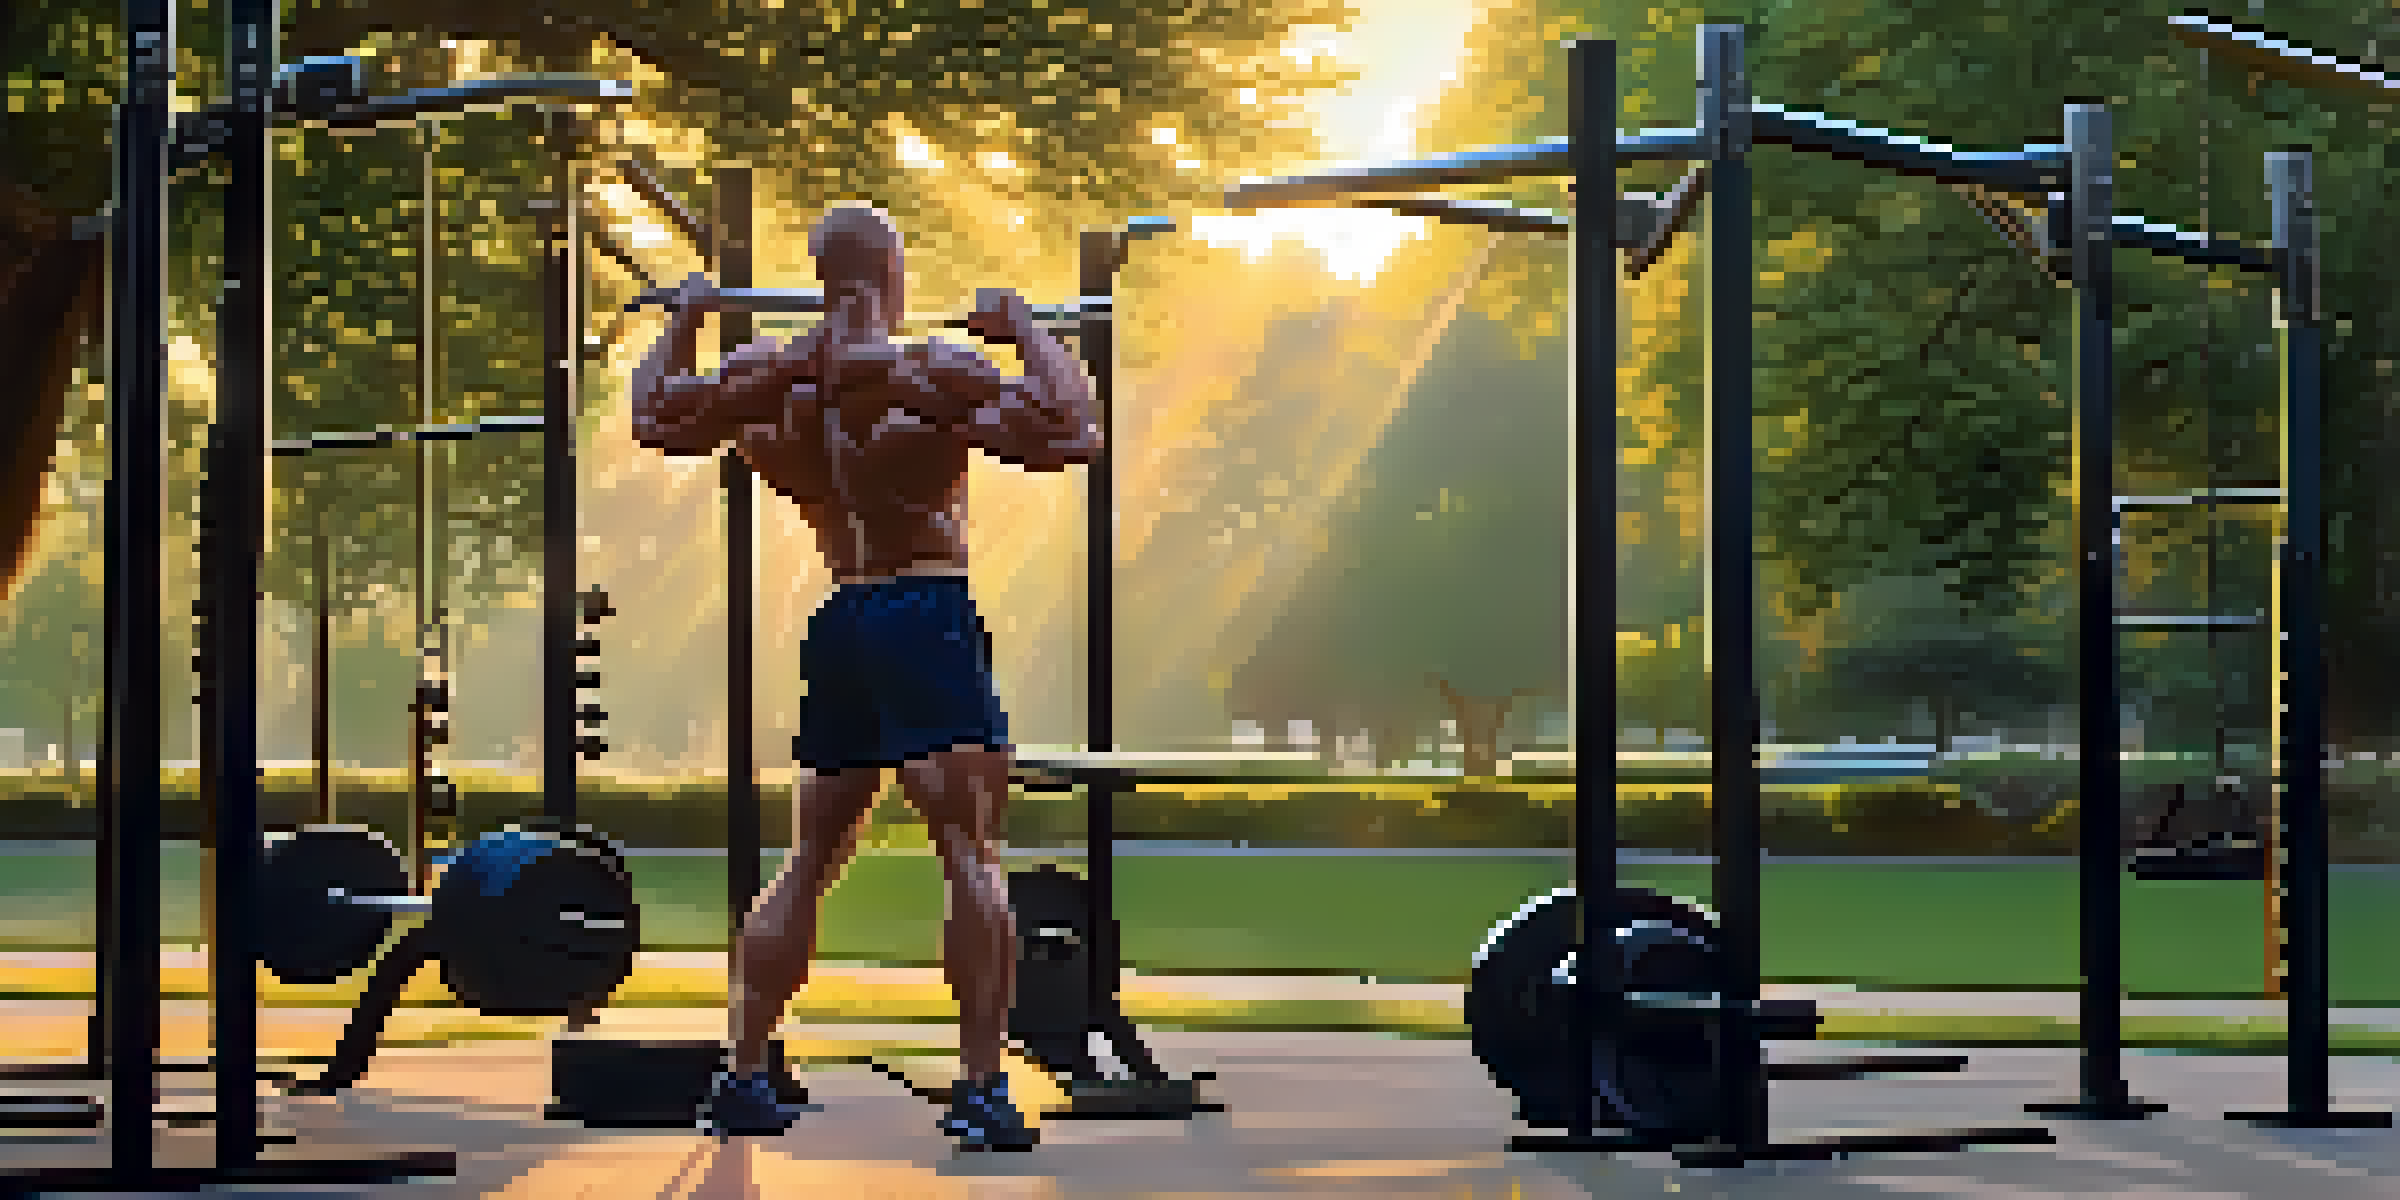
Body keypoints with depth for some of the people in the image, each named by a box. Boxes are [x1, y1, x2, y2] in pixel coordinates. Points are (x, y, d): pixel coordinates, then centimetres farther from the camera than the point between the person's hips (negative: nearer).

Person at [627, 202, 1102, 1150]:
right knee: (969, 851, -7)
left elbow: (653, 417, 21)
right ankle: (982, 1089, -15)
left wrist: (681, 326, 33)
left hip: (836, 625, 6)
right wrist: (1027, 335, -2)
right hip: (928, 612, -6)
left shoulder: (765, 376, 6)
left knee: (809, 863, 15)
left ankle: (742, 1079, 17)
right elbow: (1072, 434, -14)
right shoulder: (933, 372, -10)